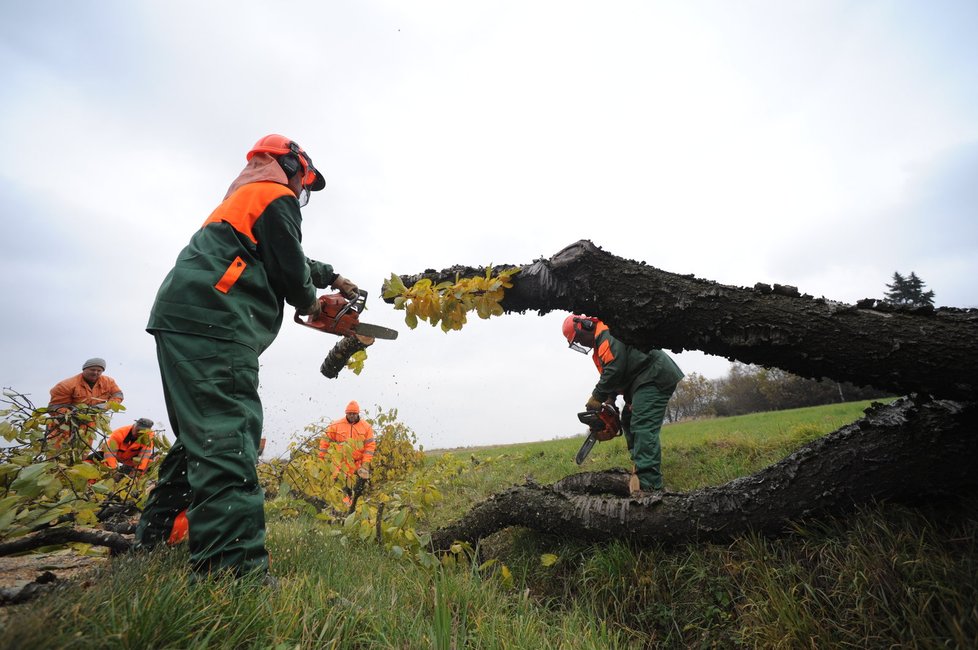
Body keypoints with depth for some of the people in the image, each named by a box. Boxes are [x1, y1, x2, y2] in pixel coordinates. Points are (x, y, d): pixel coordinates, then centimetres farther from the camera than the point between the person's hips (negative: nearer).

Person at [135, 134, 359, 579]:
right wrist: (309, 303, 15)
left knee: (200, 438, 16)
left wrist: (331, 277, 44)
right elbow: (290, 268, -5)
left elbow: (281, 258, 39)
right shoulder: (277, 198, 2)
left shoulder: (242, 199, 32)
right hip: (213, 323, -10)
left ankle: (150, 542, 26)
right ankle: (235, 570, -25)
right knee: (228, 441, -20)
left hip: (181, 322, 10)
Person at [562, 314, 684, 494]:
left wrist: (597, 397, -13)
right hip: (645, 380, 12)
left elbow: (615, 368, -22)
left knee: (643, 428, -20)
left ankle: (647, 484, -26)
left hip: (655, 376, -12)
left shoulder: (607, 332, -11)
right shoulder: (600, 343, 22)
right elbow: (615, 378, 19)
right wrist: (609, 400, 5)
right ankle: (642, 467, 15)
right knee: (629, 421, 15)